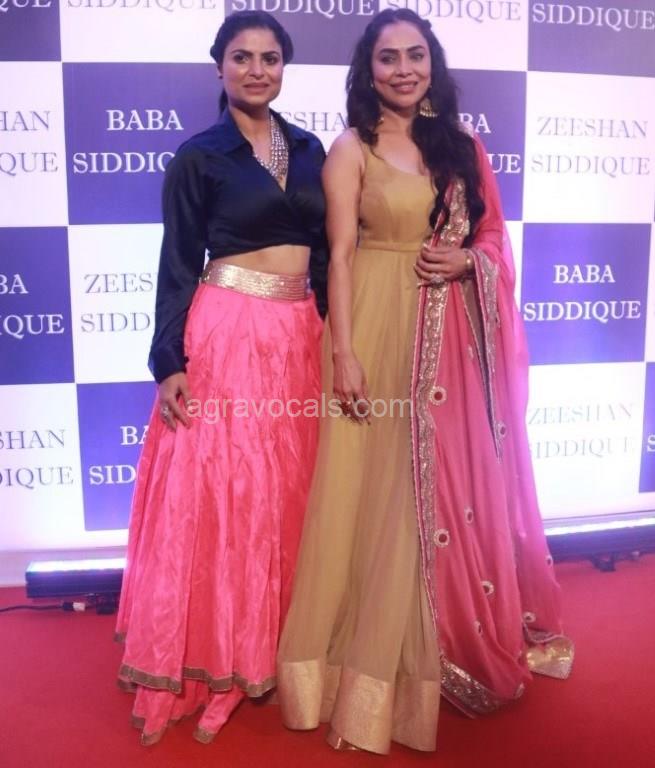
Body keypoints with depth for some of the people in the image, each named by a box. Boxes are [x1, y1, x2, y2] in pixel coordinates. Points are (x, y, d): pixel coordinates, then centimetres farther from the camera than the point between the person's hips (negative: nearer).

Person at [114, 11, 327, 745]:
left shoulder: (308, 148, 13)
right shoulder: (198, 156, 0)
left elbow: (325, 250, 15)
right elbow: (177, 268, -3)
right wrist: (169, 364, -11)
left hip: (299, 339, 5)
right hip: (225, 335, -4)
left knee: (281, 503, 10)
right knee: (209, 500, -1)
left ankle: (266, 655, 26)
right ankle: (199, 667, 16)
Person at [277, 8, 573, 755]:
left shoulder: (461, 146, 13)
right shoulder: (351, 149, -1)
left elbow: (494, 238, 15)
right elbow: (340, 255, -7)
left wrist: (467, 259, -8)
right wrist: (343, 352, -15)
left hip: (453, 337, 5)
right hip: (381, 334, -4)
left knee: (457, 489, 10)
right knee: (380, 498, 0)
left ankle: (455, 639, 30)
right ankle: (373, 666, 15)